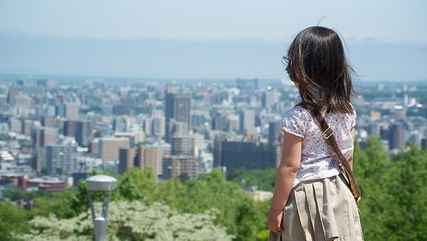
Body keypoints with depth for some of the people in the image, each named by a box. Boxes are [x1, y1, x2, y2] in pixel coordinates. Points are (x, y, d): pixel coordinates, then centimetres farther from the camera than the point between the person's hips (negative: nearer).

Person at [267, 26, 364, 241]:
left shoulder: (297, 118, -18)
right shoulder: (347, 111, 1)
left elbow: (290, 167, -16)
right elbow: (348, 157, 10)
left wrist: (276, 209, -9)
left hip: (304, 197, -6)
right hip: (339, 196, 6)